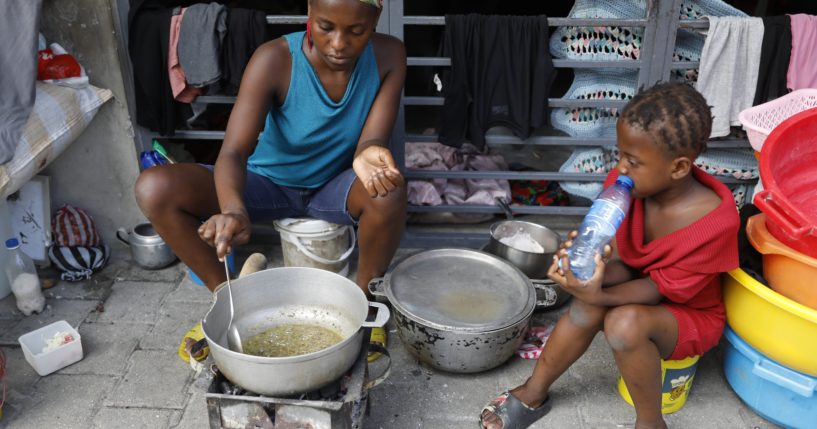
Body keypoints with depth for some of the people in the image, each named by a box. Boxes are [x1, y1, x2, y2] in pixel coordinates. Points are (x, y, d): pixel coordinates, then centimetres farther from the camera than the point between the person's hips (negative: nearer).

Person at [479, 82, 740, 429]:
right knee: (589, 303, -29)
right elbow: (618, 255, -13)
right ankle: (534, 393, -9)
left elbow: (661, 288, -26)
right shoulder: (625, 184, -18)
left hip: (690, 314, -4)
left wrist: (599, 297, -41)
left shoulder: (715, 221, -31)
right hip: (634, 286, 4)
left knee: (625, 323, -34)